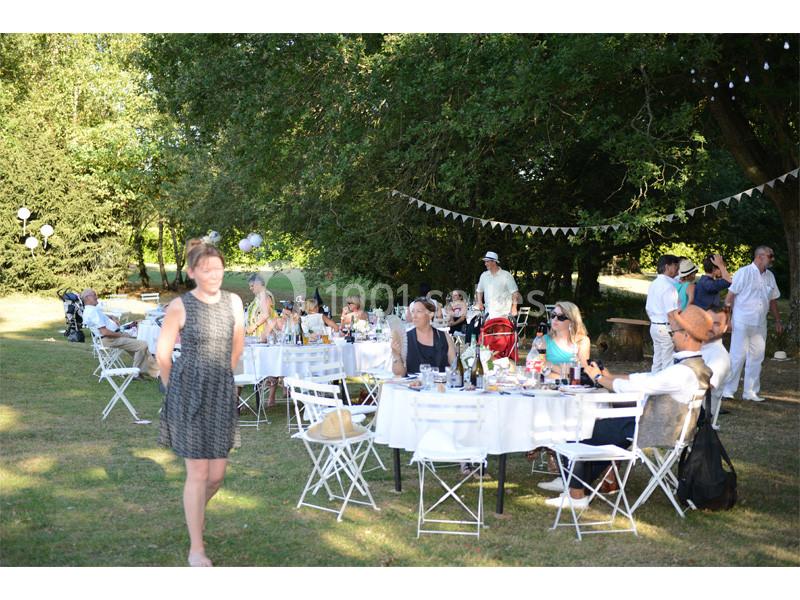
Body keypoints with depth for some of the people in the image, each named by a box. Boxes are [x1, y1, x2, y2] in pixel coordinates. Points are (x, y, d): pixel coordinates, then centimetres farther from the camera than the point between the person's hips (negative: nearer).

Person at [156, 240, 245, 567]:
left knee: (217, 473, 7)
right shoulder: (180, 306, -9)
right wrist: (174, 388, 7)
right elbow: (163, 353, 0)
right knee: (198, 472, -3)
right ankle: (196, 548, 8)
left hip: (223, 394, 4)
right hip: (189, 393, -4)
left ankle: (195, 509, 40)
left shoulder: (233, 302, 3)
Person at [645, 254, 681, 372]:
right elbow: (671, 313, -22)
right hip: (667, 328, -9)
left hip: (654, 326, 9)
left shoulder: (654, 284, 12)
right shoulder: (668, 286, -17)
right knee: (669, 363, -4)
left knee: (657, 361, 14)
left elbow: (648, 309, 18)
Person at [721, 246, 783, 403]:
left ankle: (750, 392, 14)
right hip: (742, 323, -6)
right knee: (737, 357, -5)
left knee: (756, 357, 7)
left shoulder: (770, 276, 13)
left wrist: (778, 321, 19)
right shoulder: (744, 273, -7)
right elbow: (730, 296, -8)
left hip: (760, 325, 6)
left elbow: (773, 300, 21)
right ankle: (727, 390, 2)